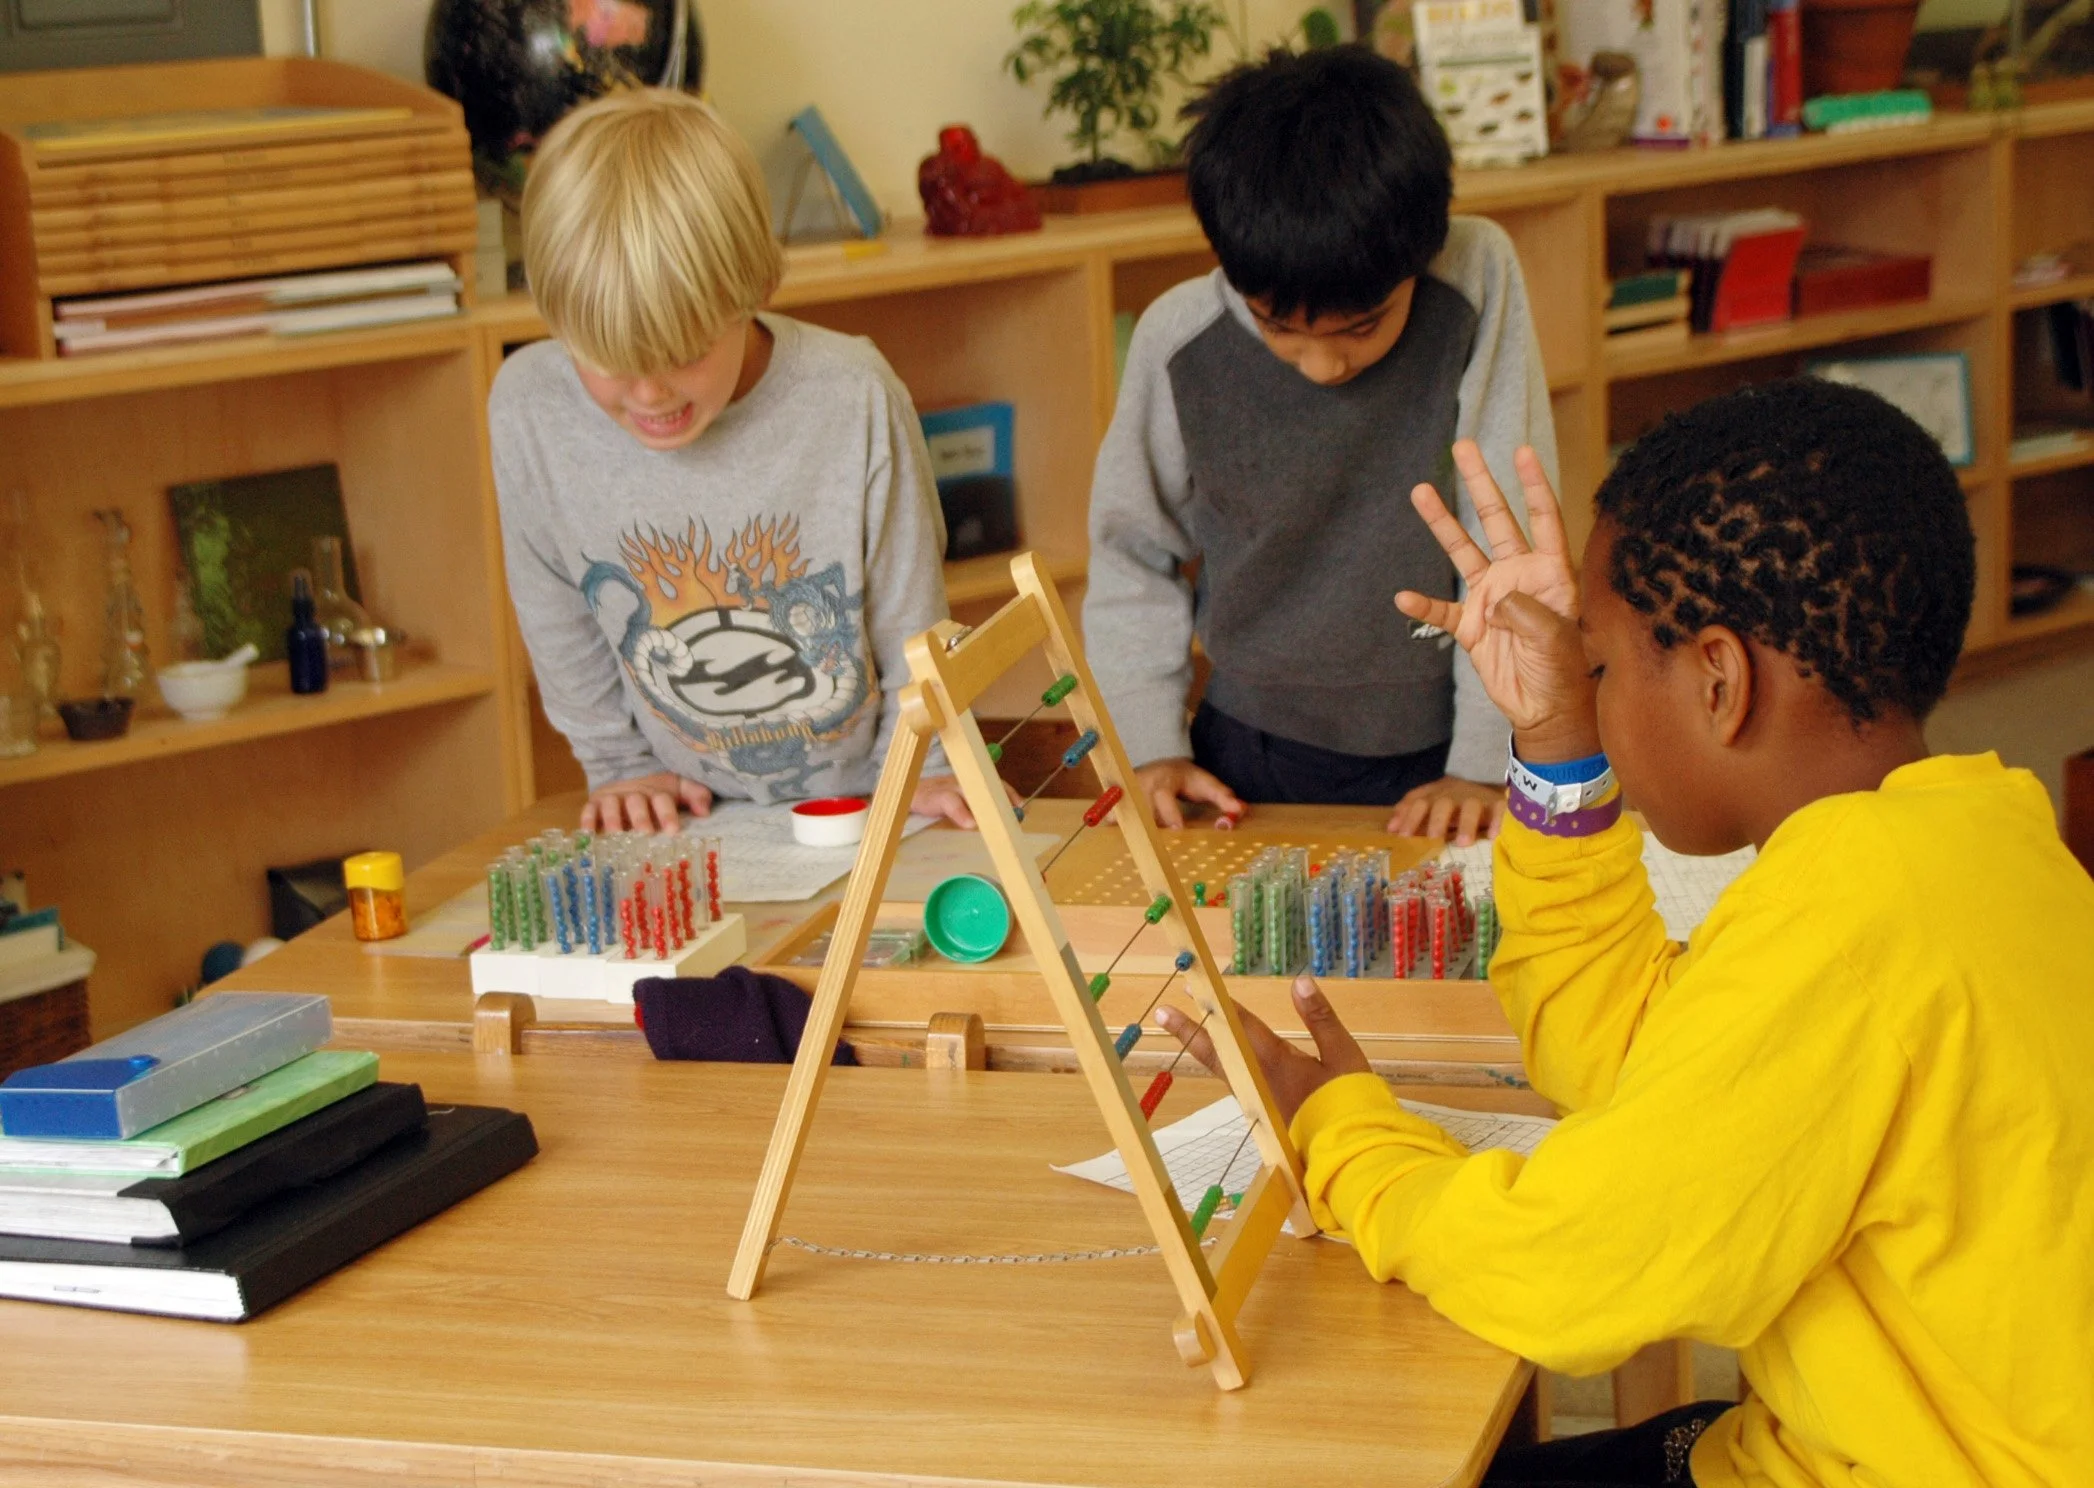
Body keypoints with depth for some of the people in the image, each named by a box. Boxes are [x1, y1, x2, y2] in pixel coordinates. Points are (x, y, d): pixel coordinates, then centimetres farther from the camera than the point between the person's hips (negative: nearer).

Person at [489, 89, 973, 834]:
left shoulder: (854, 400, -18)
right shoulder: (530, 410, -13)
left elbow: (913, 614, -4)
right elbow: (558, 624, 3)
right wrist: (619, 764, 6)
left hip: (865, 803, -3)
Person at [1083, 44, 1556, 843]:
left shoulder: (1478, 282, -11)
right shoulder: (1178, 340, -9)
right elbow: (1132, 558, 5)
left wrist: (1486, 765, -10)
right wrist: (1151, 745, -3)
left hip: (1437, 770, 0)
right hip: (1249, 762, 0)